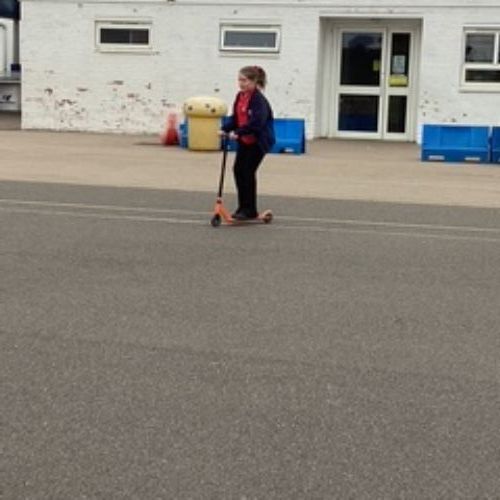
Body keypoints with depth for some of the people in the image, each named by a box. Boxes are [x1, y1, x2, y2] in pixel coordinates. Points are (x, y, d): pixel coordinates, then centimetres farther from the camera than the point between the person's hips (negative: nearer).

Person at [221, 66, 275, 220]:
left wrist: (238, 133, -33)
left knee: (248, 172, -6)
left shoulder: (259, 100, -20)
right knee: (238, 170, 4)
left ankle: (250, 210, 5)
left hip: (258, 141, -8)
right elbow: (235, 117, 9)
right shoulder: (240, 96, 5)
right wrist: (225, 129, -7)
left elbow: (256, 122, -29)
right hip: (244, 140, 8)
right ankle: (243, 207, 16)